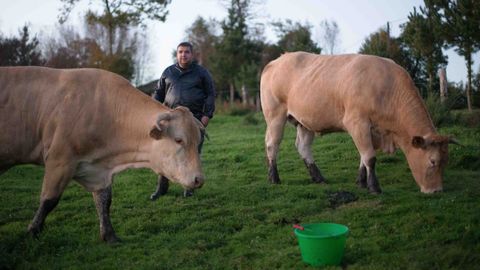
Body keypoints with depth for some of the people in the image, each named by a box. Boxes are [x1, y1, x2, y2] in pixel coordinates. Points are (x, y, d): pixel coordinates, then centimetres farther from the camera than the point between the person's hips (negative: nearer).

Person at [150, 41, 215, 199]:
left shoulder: (201, 72, 7)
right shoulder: (168, 72, 14)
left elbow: (210, 94, 5)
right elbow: (159, 93, 18)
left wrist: (207, 115, -6)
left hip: (195, 119, -1)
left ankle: (189, 187, 12)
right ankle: (161, 187, 8)